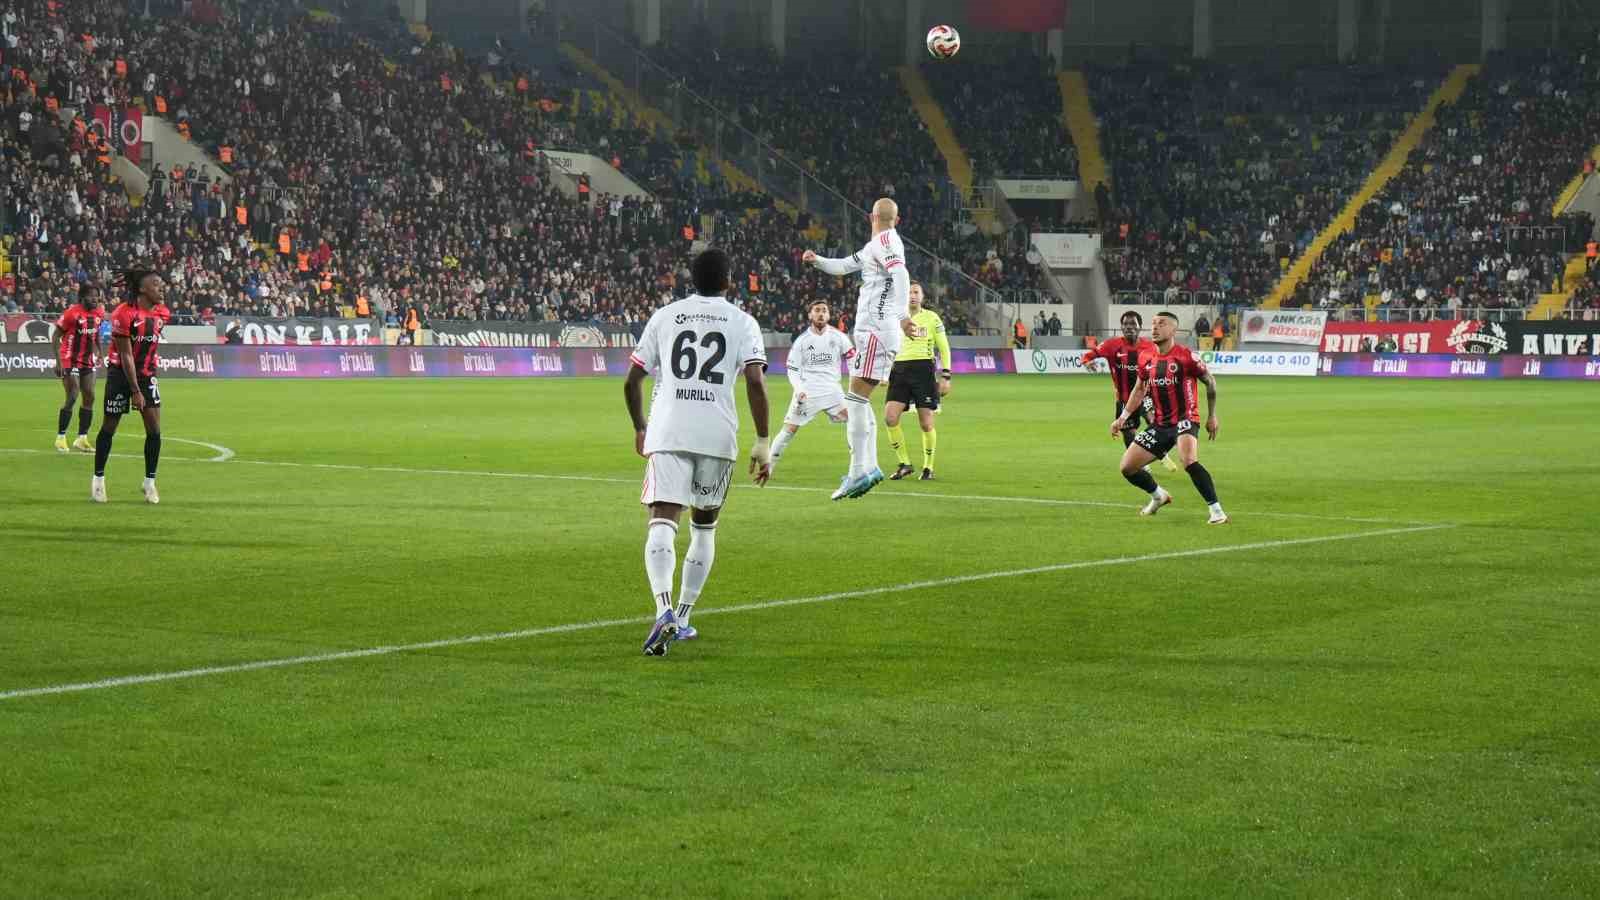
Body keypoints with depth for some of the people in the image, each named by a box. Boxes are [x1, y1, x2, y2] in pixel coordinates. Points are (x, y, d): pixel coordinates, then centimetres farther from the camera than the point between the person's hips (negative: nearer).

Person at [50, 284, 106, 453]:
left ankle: (82, 438, 13)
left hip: (88, 361, 7)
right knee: (72, 398, -10)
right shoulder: (72, 313, -18)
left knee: (90, 398, 5)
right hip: (71, 361, -7)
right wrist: (58, 361, -20)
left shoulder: (99, 313, 1)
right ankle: (60, 438, 2)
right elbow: (55, 337, -14)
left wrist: (99, 352, 11)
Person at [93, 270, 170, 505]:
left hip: (146, 374, 5)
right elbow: (126, 356, -21)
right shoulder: (124, 314, -21)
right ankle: (98, 479, 20)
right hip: (121, 373, -5)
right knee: (109, 428, 5)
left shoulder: (162, 313, -2)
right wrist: (135, 391, -21)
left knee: (154, 430, -4)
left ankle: (150, 483, 7)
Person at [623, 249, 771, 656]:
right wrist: (763, 442, -2)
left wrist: (639, 427, 30)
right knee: (704, 527, 18)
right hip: (718, 435, 0)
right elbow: (756, 381, -6)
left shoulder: (664, 316, 13)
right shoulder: (742, 322, 7)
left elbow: (631, 381, 13)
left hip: (668, 431, 0)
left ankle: (664, 610, -32)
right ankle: (683, 618, 19)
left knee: (662, 522, -10)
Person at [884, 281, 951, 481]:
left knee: (926, 424, -3)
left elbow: (944, 348, 5)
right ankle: (904, 464, 0)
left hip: (924, 369, -3)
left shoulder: (932, 318, 4)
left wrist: (945, 377, -1)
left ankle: (928, 467, 12)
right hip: (900, 369, 3)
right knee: (890, 418, -13)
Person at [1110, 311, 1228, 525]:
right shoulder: (1145, 358, 3)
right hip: (1159, 424, 6)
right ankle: (1159, 496, 32)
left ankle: (1217, 510, -26)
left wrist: (1212, 416, 4)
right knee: (1127, 467, 4)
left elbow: (1210, 381, 0)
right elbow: (1140, 389, 19)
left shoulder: (1185, 356, -13)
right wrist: (1123, 417, 13)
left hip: (1184, 419, -6)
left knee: (1189, 461, -34)